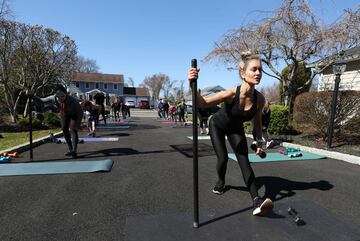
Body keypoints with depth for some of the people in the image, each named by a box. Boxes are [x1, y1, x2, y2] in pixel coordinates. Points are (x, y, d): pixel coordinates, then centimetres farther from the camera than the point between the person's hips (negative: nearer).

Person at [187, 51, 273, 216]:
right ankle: (220, 182, 29)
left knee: (244, 160, -12)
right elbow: (202, 103, -37)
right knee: (223, 158, -6)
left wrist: (259, 143, 1)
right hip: (217, 125, -2)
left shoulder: (260, 99, -25)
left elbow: (257, 122, -5)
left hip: (236, 128, 3)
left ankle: (256, 201, -13)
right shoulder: (231, 94, -38)